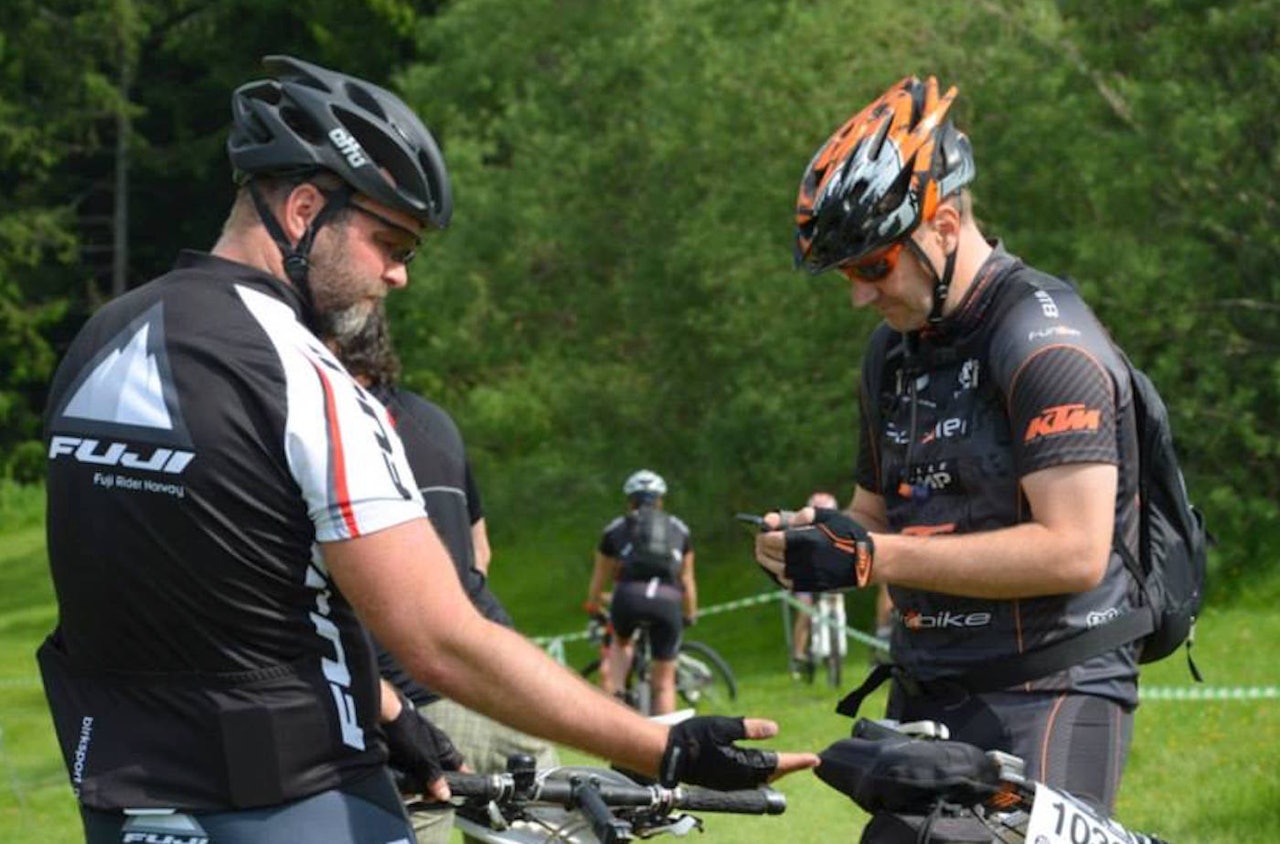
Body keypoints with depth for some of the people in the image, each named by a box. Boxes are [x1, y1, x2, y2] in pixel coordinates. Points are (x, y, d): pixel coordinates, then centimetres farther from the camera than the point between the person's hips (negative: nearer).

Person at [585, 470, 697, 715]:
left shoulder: (616, 529, 23)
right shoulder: (679, 529, 25)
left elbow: (599, 580, 30)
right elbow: (687, 580, 29)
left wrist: (592, 609, 47)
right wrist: (690, 615, 44)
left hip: (629, 596, 0)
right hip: (667, 601, 0)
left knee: (620, 642, 33)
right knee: (664, 682, 11)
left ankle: (613, 693, 10)